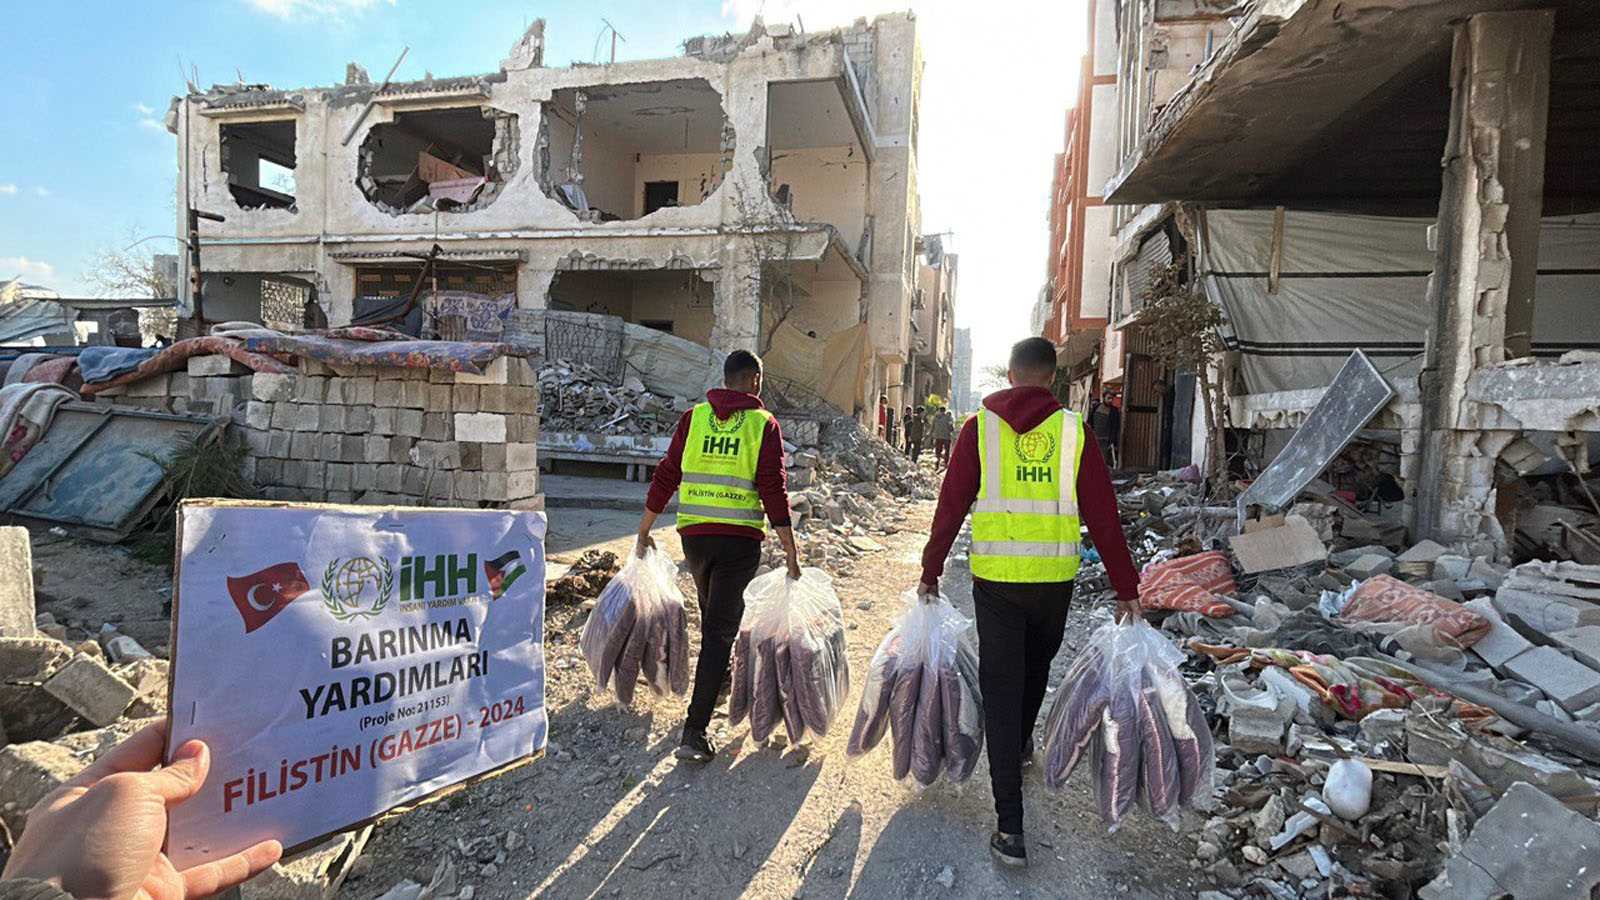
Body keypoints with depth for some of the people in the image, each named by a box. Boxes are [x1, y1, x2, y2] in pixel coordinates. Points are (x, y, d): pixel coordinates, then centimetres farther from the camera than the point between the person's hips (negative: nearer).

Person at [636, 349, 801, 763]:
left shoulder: (694, 417, 4)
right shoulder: (764, 424, -4)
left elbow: (665, 477, 4)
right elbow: (773, 491, -9)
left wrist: (644, 531, 13)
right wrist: (791, 551, -4)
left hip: (694, 534, 4)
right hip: (740, 539, -3)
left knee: (712, 610, 27)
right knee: (720, 627, 1)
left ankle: (716, 674, 51)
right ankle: (695, 730, -2)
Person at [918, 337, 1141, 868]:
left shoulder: (980, 427, -3)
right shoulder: (1071, 430, -1)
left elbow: (951, 505, -3)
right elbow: (1103, 516, -1)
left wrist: (931, 571, 7)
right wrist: (1126, 587, 5)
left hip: (995, 580, -2)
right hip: (1055, 580, 2)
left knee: (1001, 689, 4)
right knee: (1036, 666, 27)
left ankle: (1011, 829, 4)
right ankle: (1020, 742, 53)